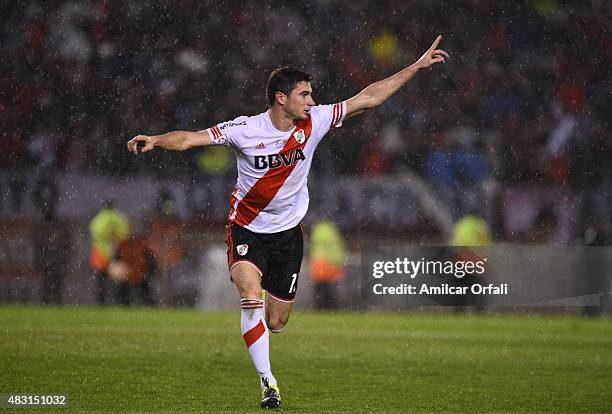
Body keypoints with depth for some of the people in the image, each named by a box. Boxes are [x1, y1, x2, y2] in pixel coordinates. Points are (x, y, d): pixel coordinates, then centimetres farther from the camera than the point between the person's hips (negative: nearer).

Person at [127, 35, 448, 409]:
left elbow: (367, 98, -4)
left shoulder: (314, 122, -8)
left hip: (288, 233, 3)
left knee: (276, 323, 5)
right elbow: (190, 139, -19)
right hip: (247, 229, -3)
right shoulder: (245, 130, -17)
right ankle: (268, 382, -22)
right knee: (252, 299, -27)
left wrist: (417, 67, -5)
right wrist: (154, 140, -38)